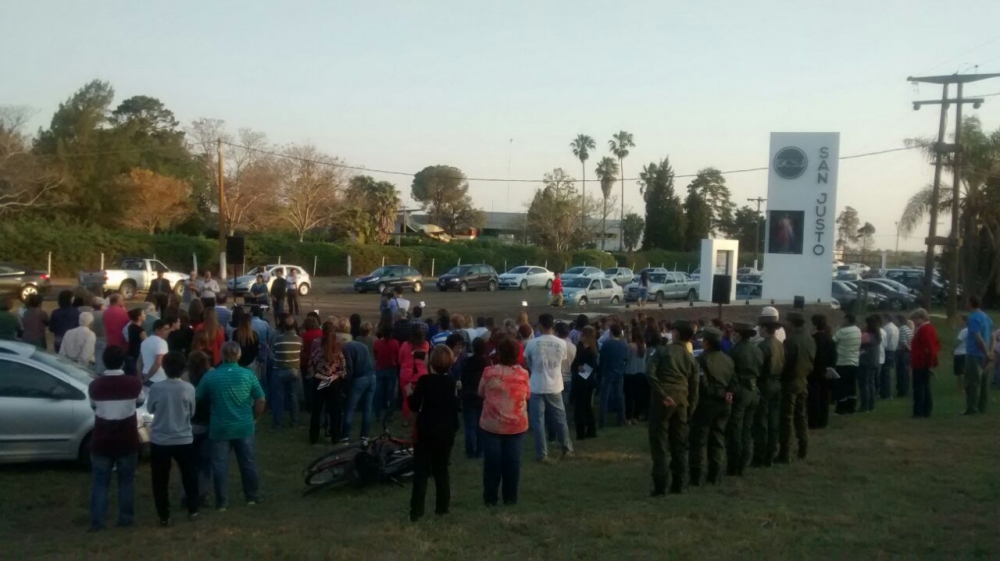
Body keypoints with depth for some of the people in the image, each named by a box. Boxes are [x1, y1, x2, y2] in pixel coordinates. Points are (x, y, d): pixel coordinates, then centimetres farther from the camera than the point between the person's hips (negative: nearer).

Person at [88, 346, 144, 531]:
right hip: (127, 441, 0)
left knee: (100, 482, 8)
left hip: (102, 441, 0)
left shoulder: (95, 385, -7)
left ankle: (97, 521, 8)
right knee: (126, 480, 12)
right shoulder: (134, 383, -9)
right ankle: (126, 518, 18)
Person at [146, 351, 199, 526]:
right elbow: (192, 413, 3)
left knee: (160, 479, 10)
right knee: (189, 475, 19)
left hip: (159, 440, -1)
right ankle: (193, 510, 27)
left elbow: (150, 409, 5)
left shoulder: (156, 388, -12)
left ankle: (164, 516, 13)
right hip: (184, 440, 1)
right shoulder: (189, 389, -10)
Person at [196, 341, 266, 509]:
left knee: (220, 464, 8)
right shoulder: (248, 374, -6)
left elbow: (197, 399, 2)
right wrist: (254, 418, 12)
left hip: (220, 428, -1)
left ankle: (221, 502, 12)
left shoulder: (210, 376, -6)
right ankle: (252, 496, 26)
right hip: (244, 426, 1)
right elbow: (260, 400, -3)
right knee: (248, 461, 15)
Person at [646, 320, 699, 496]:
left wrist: (662, 395, -15)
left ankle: (660, 486, -5)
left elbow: (650, 373, -15)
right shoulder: (691, 359, 12)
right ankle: (678, 484, 14)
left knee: (659, 443, -1)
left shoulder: (662, 350, 0)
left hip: (662, 400, -4)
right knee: (680, 444, 12)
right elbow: (694, 387, 11)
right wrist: (691, 409, 15)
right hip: (681, 402, 4)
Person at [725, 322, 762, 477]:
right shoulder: (758, 351, 9)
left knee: (734, 431, 0)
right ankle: (743, 465, 16)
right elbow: (761, 372, 12)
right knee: (747, 430, 13)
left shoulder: (735, 351, -14)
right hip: (754, 392, 7)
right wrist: (754, 385, 16)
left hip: (739, 392, -7)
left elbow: (730, 374, -13)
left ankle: (734, 467, 1)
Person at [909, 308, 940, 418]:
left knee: (919, 388, -8)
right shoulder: (930, 328, 15)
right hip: (926, 364, 11)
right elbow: (936, 346, 20)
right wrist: (931, 363, 19)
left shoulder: (924, 329, -17)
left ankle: (919, 412, -8)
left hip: (921, 364, -11)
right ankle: (926, 411, 16)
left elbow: (929, 348, -24)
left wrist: (930, 363, -20)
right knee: (926, 388, 13)